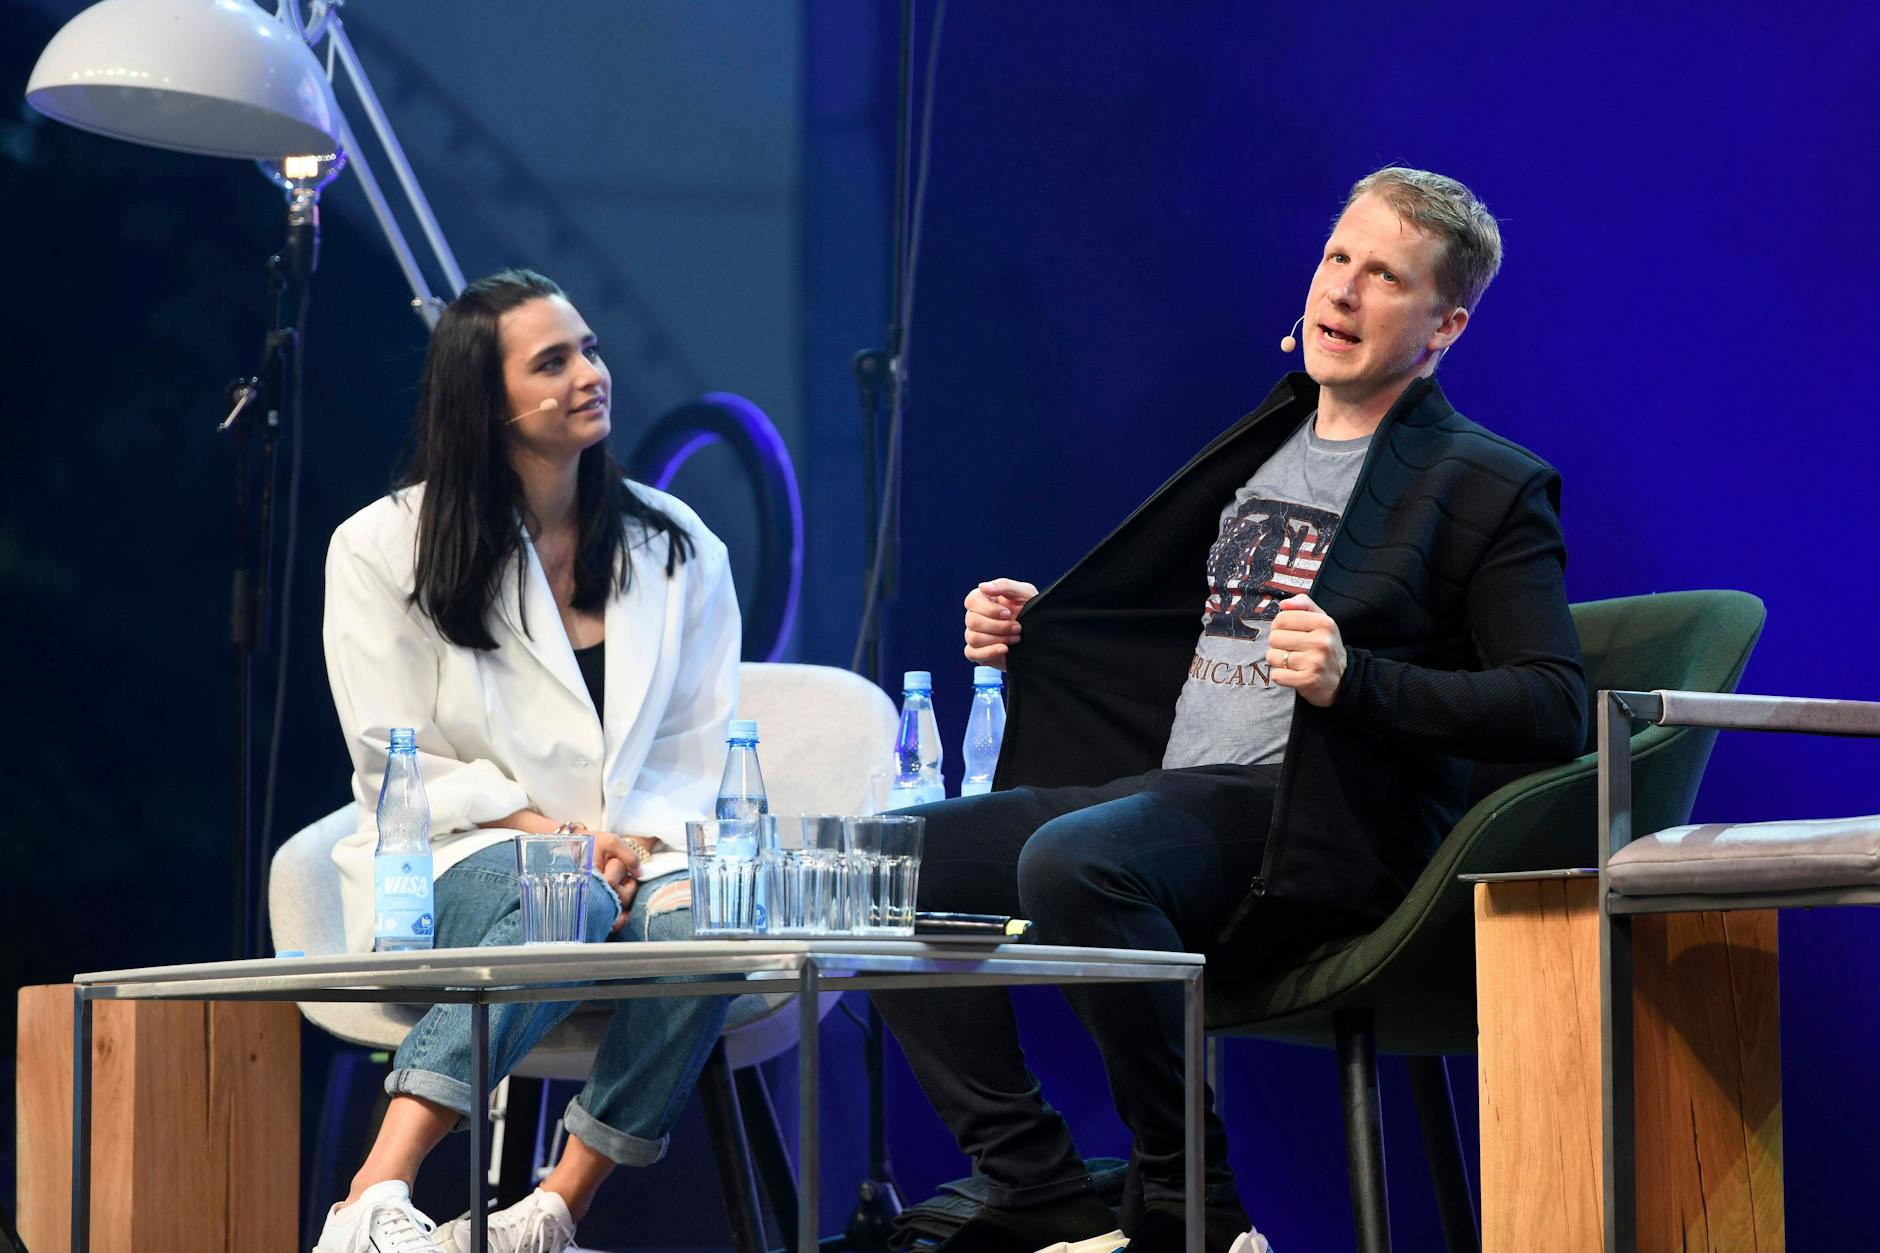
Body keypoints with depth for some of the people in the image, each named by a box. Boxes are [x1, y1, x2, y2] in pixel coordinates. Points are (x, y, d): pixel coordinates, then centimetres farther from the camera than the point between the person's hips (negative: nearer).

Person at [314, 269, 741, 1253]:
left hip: (637, 859, 3)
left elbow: (697, 755, 10)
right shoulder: (383, 549, 1)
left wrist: (638, 845, -12)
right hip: (455, 867, -3)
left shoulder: (677, 549, 12)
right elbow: (397, 766, -3)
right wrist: (551, 833, -16)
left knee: (700, 924, -33)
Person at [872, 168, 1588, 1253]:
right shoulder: (1264, 448, 23)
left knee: (1071, 860, -35)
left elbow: (1555, 709, -10)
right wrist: (1032, 629, 16)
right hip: (1171, 792, 8)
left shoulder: (1486, 488, 0)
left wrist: (1355, 680, -22)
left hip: (1312, 828, -8)